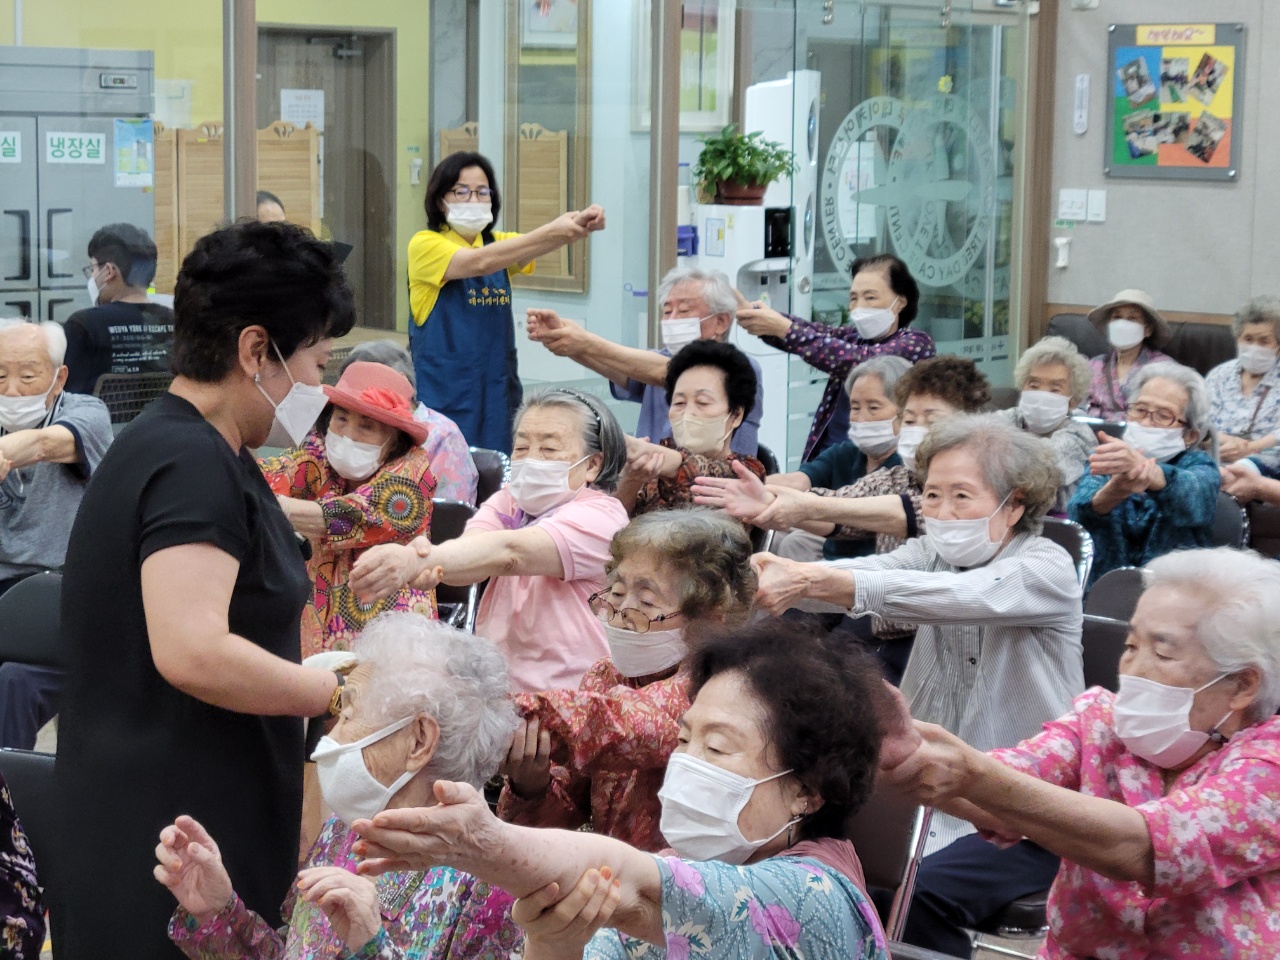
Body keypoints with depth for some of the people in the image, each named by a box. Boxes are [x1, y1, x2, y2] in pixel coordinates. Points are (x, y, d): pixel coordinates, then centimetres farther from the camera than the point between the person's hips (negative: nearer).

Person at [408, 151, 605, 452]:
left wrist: (579, 225, -28)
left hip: (498, 392, 5)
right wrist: (551, 231, -28)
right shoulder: (424, 245, -5)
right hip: (444, 395, -5)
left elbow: (534, 247, -7)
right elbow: (478, 263, -23)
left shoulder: (498, 243, 13)